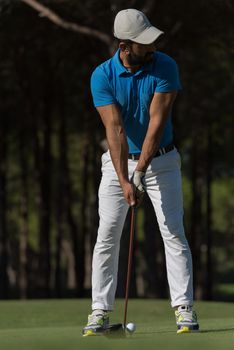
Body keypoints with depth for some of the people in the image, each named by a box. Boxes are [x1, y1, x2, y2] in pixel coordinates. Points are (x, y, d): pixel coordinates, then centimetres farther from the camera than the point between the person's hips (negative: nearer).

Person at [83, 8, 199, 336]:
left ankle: (184, 309, -4)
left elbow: (157, 120, -20)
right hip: (119, 161, 1)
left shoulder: (165, 67, -16)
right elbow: (115, 128, -23)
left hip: (161, 160, 0)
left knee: (174, 233, -6)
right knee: (107, 237, -3)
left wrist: (140, 171, -26)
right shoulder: (103, 76, -16)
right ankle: (100, 312, 2)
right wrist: (124, 181, -31)